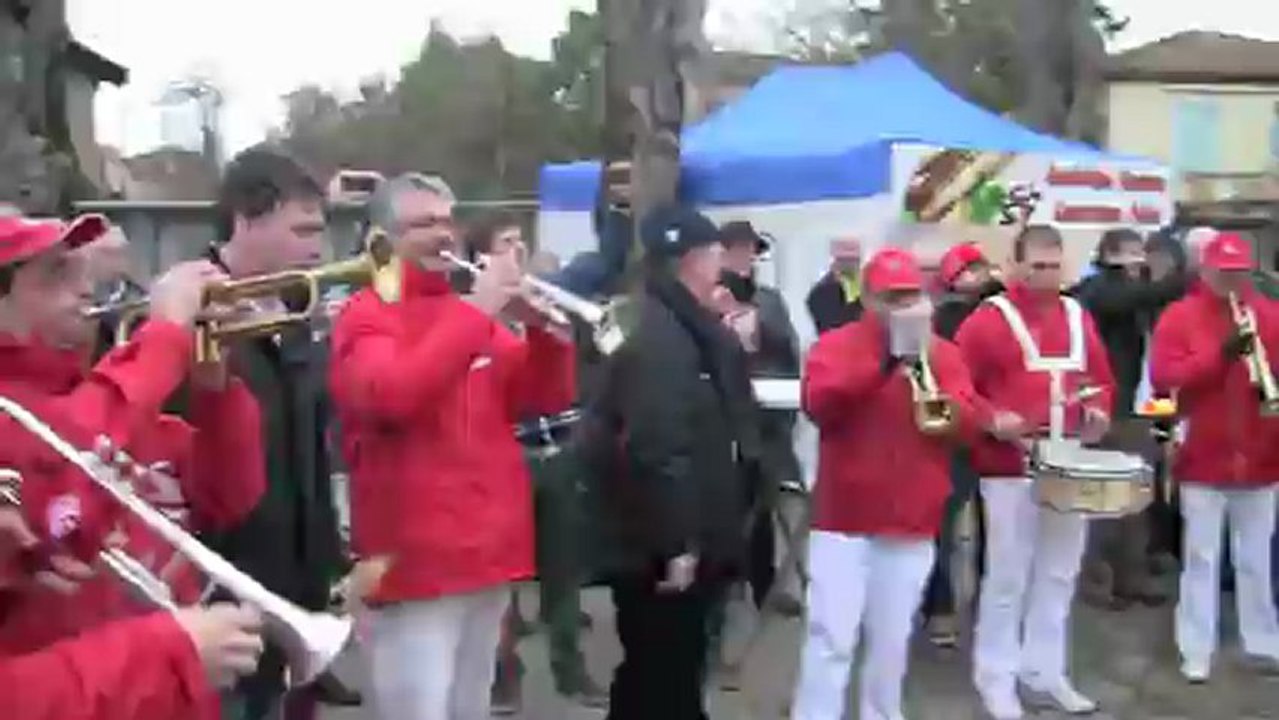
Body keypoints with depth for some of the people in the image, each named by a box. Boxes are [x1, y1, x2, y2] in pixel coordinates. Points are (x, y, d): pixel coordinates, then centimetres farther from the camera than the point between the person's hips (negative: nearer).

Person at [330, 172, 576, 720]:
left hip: (490, 550, 7)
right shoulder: (366, 317, -5)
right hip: (415, 559, -7)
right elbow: (391, 394, -26)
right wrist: (478, 312, -24)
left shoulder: (469, 315, 15)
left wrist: (544, 330, -7)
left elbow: (545, 399, 12)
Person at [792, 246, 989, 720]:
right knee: (831, 638, -5)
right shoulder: (835, 345, 0)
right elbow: (818, 404, -18)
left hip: (913, 521, 3)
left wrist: (929, 370, -19)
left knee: (892, 640, 12)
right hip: (844, 519, -3)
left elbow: (973, 422, -2)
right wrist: (884, 360, -22)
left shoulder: (944, 353, 8)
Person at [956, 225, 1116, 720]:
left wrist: (1099, 412, -2)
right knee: (1008, 576, 0)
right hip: (1010, 467, -5)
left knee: (1059, 575, 12)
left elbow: (1101, 377, 17)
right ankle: (996, 677, 12)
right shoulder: (988, 319, -6)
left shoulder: (1079, 317, 10)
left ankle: (1045, 672, 25)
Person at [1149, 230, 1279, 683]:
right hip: (1204, 458, -3)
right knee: (1201, 558, 2)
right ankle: (1196, 652, 7)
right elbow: (1162, 378, -13)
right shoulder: (1179, 317, -2)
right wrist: (1220, 354, -22)